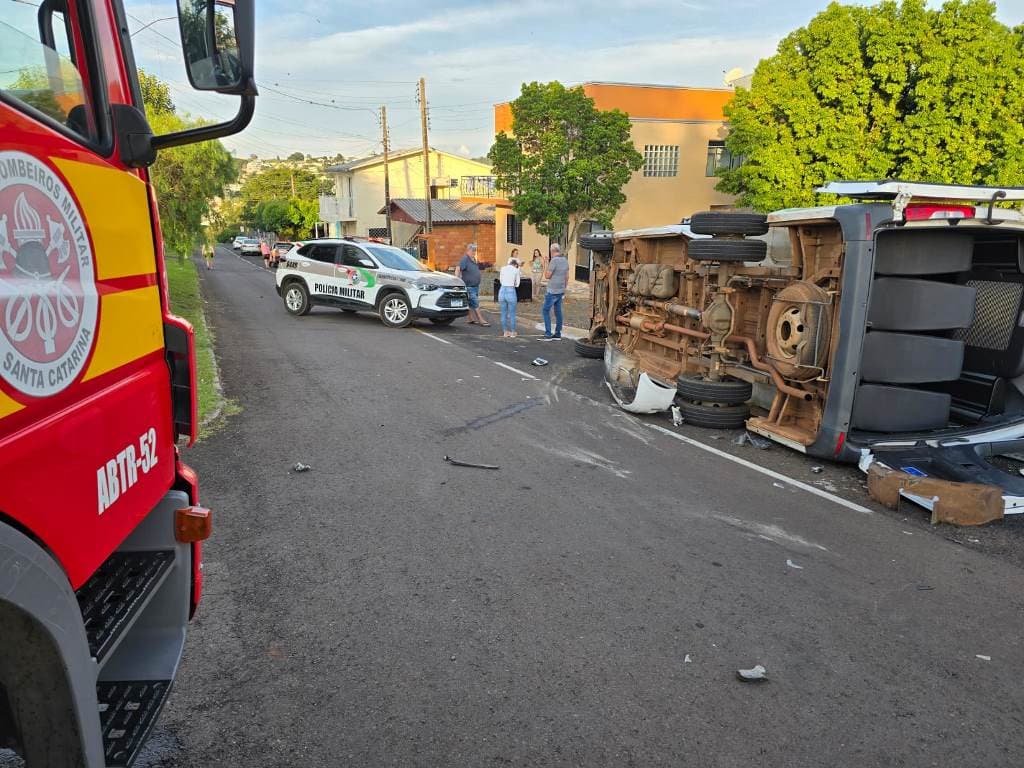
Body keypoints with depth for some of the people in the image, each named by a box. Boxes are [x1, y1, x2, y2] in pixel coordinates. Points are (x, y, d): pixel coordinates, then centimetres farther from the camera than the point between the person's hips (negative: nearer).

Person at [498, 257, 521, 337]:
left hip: (502, 291, 4)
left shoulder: (503, 268, 8)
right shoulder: (516, 270, 0)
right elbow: (517, 284, 6)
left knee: (504, 313, 12)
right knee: (512, 314, 8)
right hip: (511, 292, -3)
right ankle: (512, 332, 14)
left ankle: (505, 332, 18)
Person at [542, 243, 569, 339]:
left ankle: (548, 334, -4)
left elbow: (547, 276, -15)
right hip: (560, 291, 8)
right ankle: (558, 334, 14)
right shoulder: (565, 260, 7)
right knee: (558, 312, 11)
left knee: (546, 311, 0)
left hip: (552, 291, -7)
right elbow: (567, 277, 12)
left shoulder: (554, 260, -18)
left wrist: (547, 264, -3)